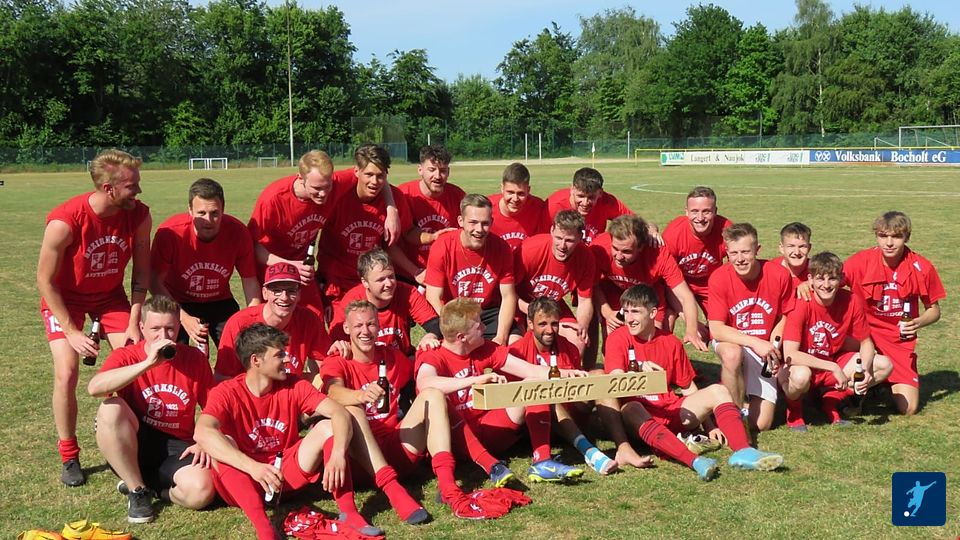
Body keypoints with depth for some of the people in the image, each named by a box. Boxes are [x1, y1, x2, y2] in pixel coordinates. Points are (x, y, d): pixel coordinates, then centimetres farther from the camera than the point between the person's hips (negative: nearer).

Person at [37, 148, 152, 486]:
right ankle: (69, 458, 4)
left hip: (110, 295, 3)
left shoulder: (139, 215, -20)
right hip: (64, 298, -3)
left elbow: (141, 272, -7)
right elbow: (45, 280, -19)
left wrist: (134, 323, -11)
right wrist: (72, 332, -19)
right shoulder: (64, 222, -31)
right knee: (67, 374, -14)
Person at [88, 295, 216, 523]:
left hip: (177, 448, 0)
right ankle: (137, 489, -14)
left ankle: (153, 485, 4)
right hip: (131, 446, 0)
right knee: (111, 408, -31)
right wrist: (148, 363, -32)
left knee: (201, 492, -31)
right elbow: (94, 388, -28)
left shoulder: (195, 359, 0)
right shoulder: (125, 356, -5)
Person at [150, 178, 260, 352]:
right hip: (178, 304, -2)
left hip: (219, 303, 2)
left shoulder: (237, 232, -21)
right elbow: (155, 282, -17)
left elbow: (250, 281, -12)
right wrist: (184, 318, -27)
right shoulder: (169, 233, -27)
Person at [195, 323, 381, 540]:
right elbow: (202, 432, -35)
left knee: (328, 427, -16)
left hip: (288, 473, 3)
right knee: (222, 442, -31)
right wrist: (252, 467, -46)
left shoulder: (294, 387, -5)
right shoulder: (227, 393, -15)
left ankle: (348, 513, -26)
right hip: (242, 480, -3)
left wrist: (338, 454, -37)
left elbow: (339, 412, -17)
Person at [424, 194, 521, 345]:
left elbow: (508, 296, -4)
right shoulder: (442, 247, -14)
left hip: (490, 312, 2)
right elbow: (434, 298, -13)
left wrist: (501, 337, -17)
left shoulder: (500, 247, -7)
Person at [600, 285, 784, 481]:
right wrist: (640, 373, -35)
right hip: (640, 416, -4)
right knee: (630, 409, -38)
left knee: (717, 391, -13)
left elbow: (689, 389, 11)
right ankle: (694, 461, -53)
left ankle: (742, 451, -34)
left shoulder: (671, 343, 9)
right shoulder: (617, 339, -2)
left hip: (671, 412, 4)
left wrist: (709, 426, 3)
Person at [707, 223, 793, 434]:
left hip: (764, 350, 1)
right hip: (731, 342, -1)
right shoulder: (719, 278, -17)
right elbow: (717, 329, -19)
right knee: (732, 354, -41)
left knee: (761, 424, -8)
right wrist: (755, 342, -30)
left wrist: (774, 346, -17)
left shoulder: (779, 274, -13)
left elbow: (785, 316, 1)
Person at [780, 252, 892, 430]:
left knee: (884, 365, -10)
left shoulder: (852, 302, -11)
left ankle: (832, 400, 3)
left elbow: (866, 343, 1)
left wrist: (865, 369, -20)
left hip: (833, 362, 5)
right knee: (801, 375, -40)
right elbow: (790, 354, -31)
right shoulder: (802, 304, -24)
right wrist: (834, 368, -30)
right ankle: (794, 411, -4)